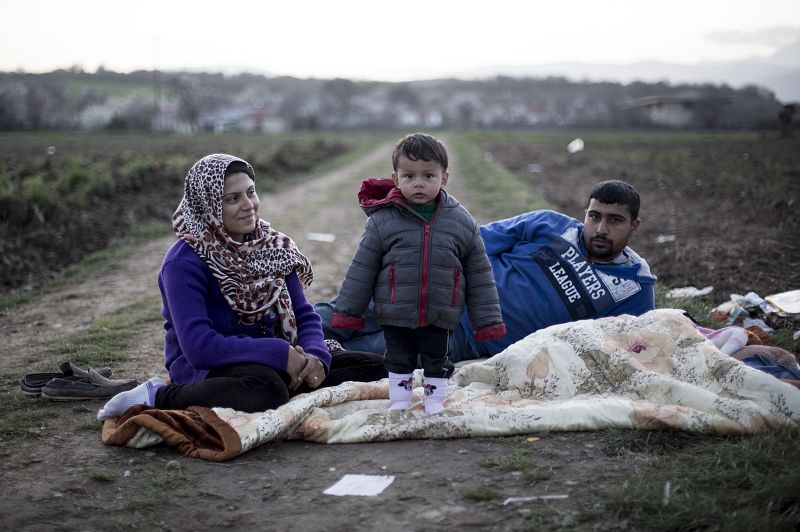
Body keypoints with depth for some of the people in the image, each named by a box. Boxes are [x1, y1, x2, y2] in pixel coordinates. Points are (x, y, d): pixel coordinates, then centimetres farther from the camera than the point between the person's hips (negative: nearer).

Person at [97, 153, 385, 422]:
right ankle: (157, 396, -19)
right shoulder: (184, 261, -12)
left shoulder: (271, 246, 10)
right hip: (204, 368, -6)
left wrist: (316, 357, -15)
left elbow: (304, 316, 8)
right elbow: (199, 346, -22)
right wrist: (281, 354, -23)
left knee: (373, 367, -5)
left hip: (270, 365, 7)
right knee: (265, 389, -41)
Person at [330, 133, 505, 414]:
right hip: (395, 317, 0)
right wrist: (348, 311, -1)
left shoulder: (462, 222, -5)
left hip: (439, 318, 1)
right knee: (399, 362, 14)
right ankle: (399, 403, 31)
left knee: (438, 363, 14)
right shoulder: (382, 220, -9)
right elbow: (362, 269, -2)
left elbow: (479, 274, 1)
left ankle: (435, 403, 32)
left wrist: (488, 320, 1)